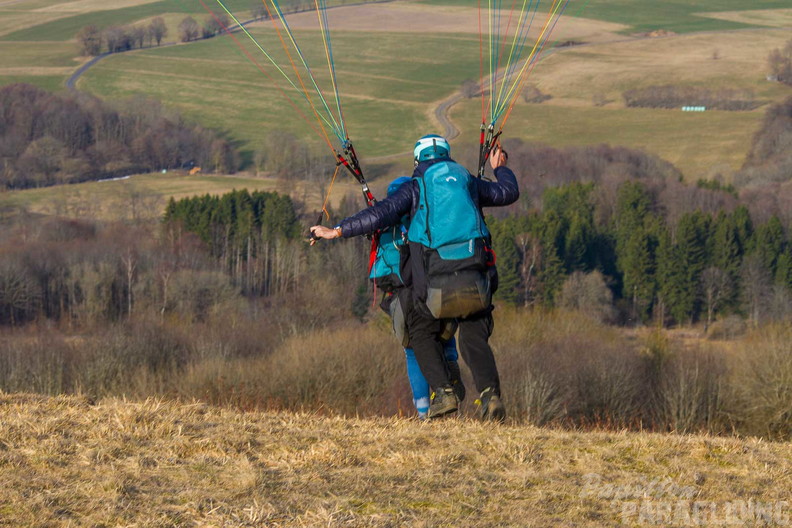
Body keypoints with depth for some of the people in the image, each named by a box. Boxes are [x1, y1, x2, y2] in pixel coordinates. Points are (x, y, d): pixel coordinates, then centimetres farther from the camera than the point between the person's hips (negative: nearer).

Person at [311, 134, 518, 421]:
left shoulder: (416, 187, 6)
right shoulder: (469, 182, 17)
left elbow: (382, 214, -6)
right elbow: (509, 193, 32)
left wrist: (337, 231, -4)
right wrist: (500, 168, 53)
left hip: (432, 274, -3)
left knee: (423, 333, 15)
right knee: (474, 338, 11)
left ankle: (443, 391, -3)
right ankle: (490, 393, -10)